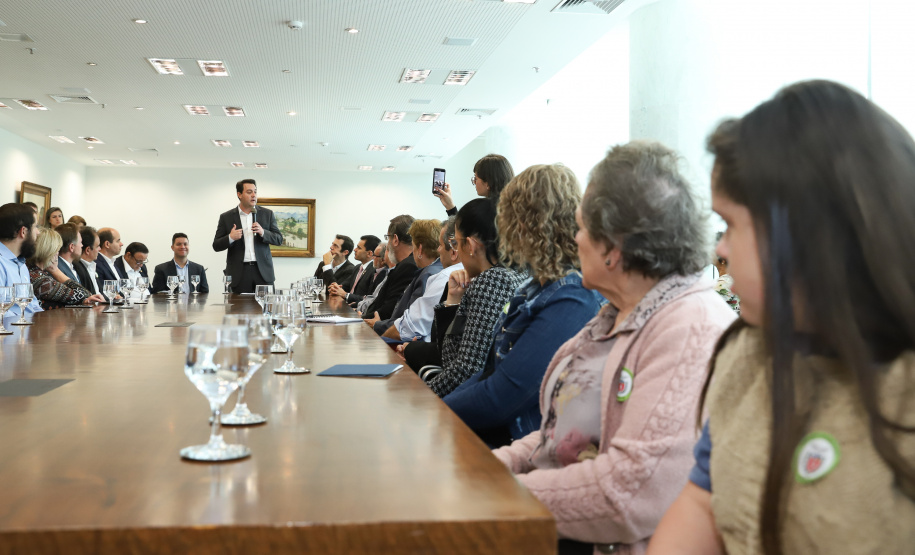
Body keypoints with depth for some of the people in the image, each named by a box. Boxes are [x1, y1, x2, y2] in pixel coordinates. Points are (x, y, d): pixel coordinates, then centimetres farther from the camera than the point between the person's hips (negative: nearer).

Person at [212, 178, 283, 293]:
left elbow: (279, 240, 7)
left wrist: (263, 232, -12)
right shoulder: (226, 217, 7)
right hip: (238, 274, -1)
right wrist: (230, 238, -14)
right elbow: (216, 246, 6)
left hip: (263, 271, 1)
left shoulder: (267, 214, 10)